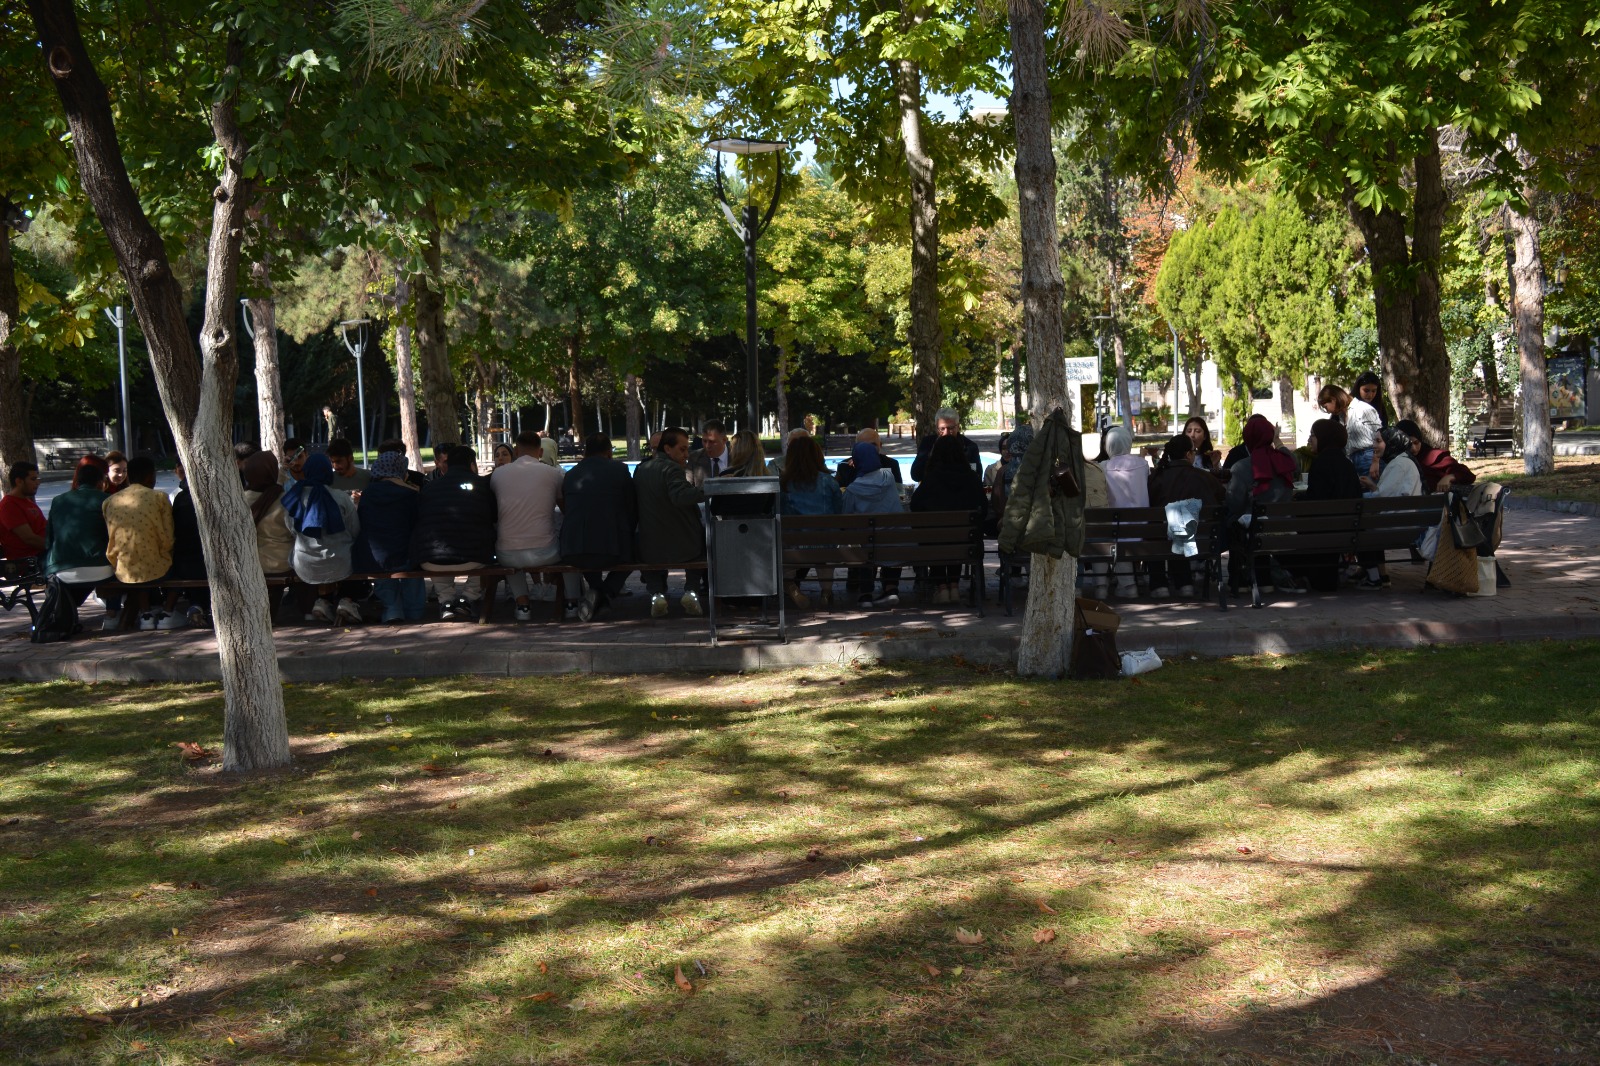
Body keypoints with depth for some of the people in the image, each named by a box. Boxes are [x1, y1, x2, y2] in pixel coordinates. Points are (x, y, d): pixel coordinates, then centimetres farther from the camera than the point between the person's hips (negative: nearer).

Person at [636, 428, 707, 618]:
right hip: (683, 548, -4)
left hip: (650, 552, 4)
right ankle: (691, 591, 12)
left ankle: (657, 593, 14)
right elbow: (681, 496, -33)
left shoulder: (641, 469, 6)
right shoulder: (672, 469, -15)